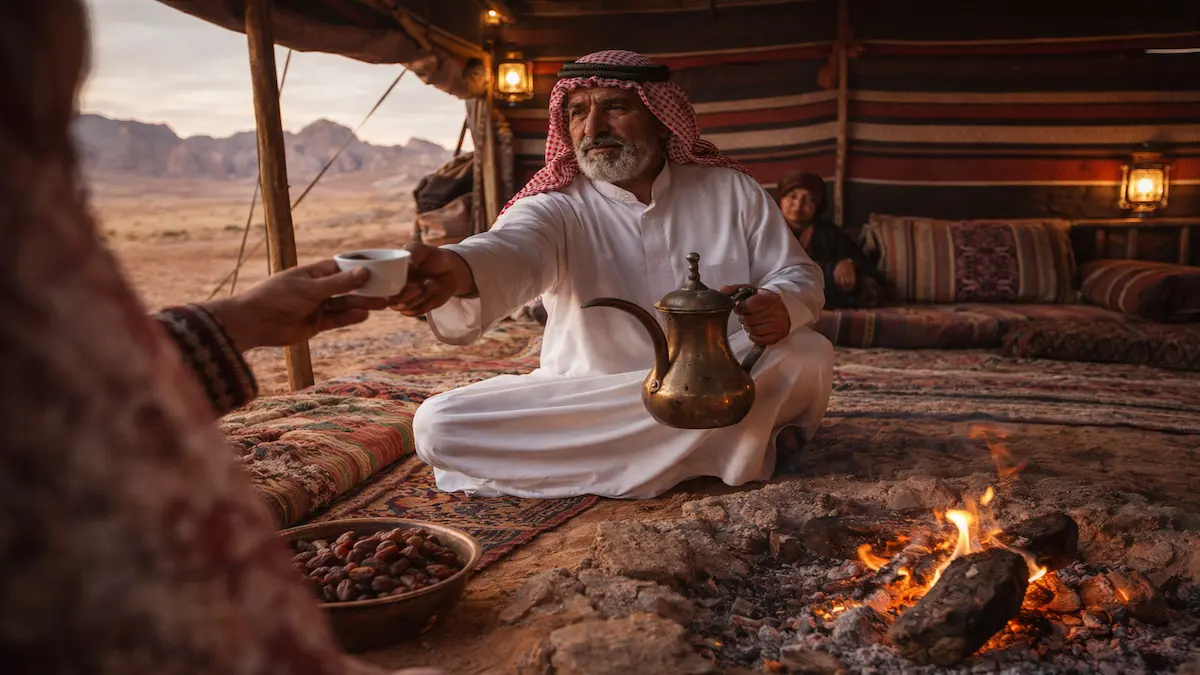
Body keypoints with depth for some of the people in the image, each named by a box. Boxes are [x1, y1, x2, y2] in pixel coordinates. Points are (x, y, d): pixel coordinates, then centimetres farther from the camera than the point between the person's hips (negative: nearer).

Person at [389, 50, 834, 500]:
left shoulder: (732, 190, 1)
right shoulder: (556, 208, -7)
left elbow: (799, 276, 4)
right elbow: (509, 252, -30)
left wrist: (781, 307, -22)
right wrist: (457, 271, -56)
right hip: (587, 399, 1)